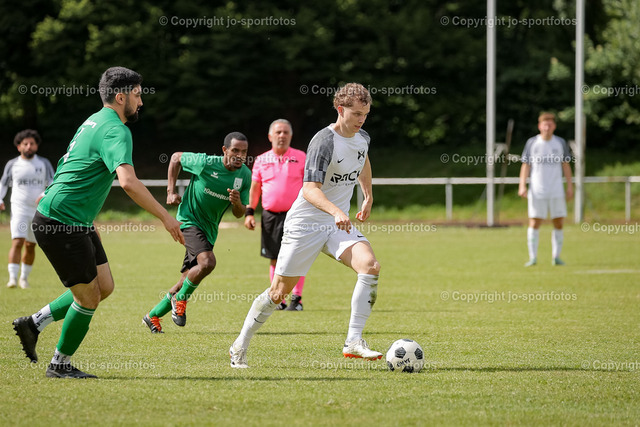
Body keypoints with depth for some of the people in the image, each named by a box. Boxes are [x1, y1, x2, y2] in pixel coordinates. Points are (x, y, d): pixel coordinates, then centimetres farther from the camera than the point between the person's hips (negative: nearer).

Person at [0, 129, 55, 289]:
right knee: (17, 242, -17)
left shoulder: (44, 163, 5)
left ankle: (24, 277, 22)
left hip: (38, 210, 1)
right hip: (19, 209, -1)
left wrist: (45, 195, -19)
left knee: (30, 246, 7)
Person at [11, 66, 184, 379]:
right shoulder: (115, 131, -19)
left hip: (77, 224, 10)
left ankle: (34, 323, 18)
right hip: (62, 225, -10)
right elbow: (128, 182, -33)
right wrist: (165, 216, -28)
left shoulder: (95, 122, 14)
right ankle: (60, 364, 14)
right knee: (89, 297, -1)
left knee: (104, 287, 11)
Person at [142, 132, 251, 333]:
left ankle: (153, 316, 26)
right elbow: (176, 158, 2)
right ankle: (180, 299, -7)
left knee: (187, 282, 9)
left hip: (209, 230, 6)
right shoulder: (205, 163, -17)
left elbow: (239, 214, 3)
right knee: (207, 262, -30)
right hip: (189, 220, -6)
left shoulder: (245, 175, -3)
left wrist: (237, 203, -21)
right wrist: (171, 191, -1)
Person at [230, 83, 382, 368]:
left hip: (339, 225, 6)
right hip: (305, 224, -6)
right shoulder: (324, 141, -20)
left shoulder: (362, 138, 4)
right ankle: (240, 347, 19)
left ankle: (353, 342, -19)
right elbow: (310, 189, -30)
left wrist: (368, 197, 29)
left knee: (370, 266, -21)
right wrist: (336, 211, -45)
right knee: (280, 291, 0)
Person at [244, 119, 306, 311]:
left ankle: (296, 298, 1)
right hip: (270, 215, 2)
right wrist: (249, 212, 6)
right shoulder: (261, 160, 9)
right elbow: (254, 188, 14)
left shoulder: (301, 157, 2)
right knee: (275, 259, 5)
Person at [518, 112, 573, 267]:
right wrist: (522, 186, -5)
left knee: (558, 223, 0)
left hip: (556, 191, 2)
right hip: (536, 191, -2)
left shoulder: (560, 143, 7)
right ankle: (533, 257, 0)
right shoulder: (532, 143, 2)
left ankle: (556, 257, 9)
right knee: (534, 223, -6)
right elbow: (525, 165, 4)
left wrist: (570, 186, 7)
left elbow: (566, 165, 12)